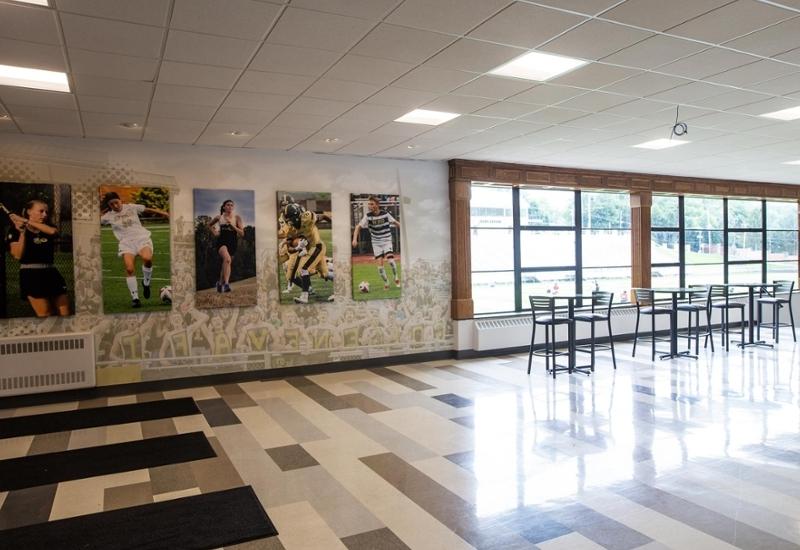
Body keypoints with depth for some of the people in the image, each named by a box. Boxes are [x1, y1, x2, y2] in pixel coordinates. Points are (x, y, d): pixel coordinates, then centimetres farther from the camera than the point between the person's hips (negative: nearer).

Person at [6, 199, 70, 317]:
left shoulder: (48, 230, 13)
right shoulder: (16, 230, 2)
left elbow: (53, 231, -14)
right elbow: (18, 255, -11)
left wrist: (26, 221, -11)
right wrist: (22, 232, -14)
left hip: (51, 274, 5)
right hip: (31, 276, -4)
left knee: (65, 314, 1)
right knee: (45, 316, -6)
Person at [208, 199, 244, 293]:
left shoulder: (237, 217, 1)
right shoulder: (219, 217, 5)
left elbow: (242, 233, -4)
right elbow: (209, 225, 26)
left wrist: (232, 225, -14)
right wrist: (215, 232, 10)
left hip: (232, 242, 2)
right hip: (221, 241, -2)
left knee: (226, 263, 13)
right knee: (227, 259, -31)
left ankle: (220, 283, 38)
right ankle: (226, 284, -37)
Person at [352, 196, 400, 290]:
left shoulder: (385, 214, -10)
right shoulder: (368, 216, -10)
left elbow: (395, 222, 5)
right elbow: (358, 227, -6)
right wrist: (355, 239, -18)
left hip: (387, 240, -1)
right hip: (376, 242, 1)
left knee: (390, 259, -20)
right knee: (379, 264, -7)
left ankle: (396, 277, 7)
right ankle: (386, 283, 13)